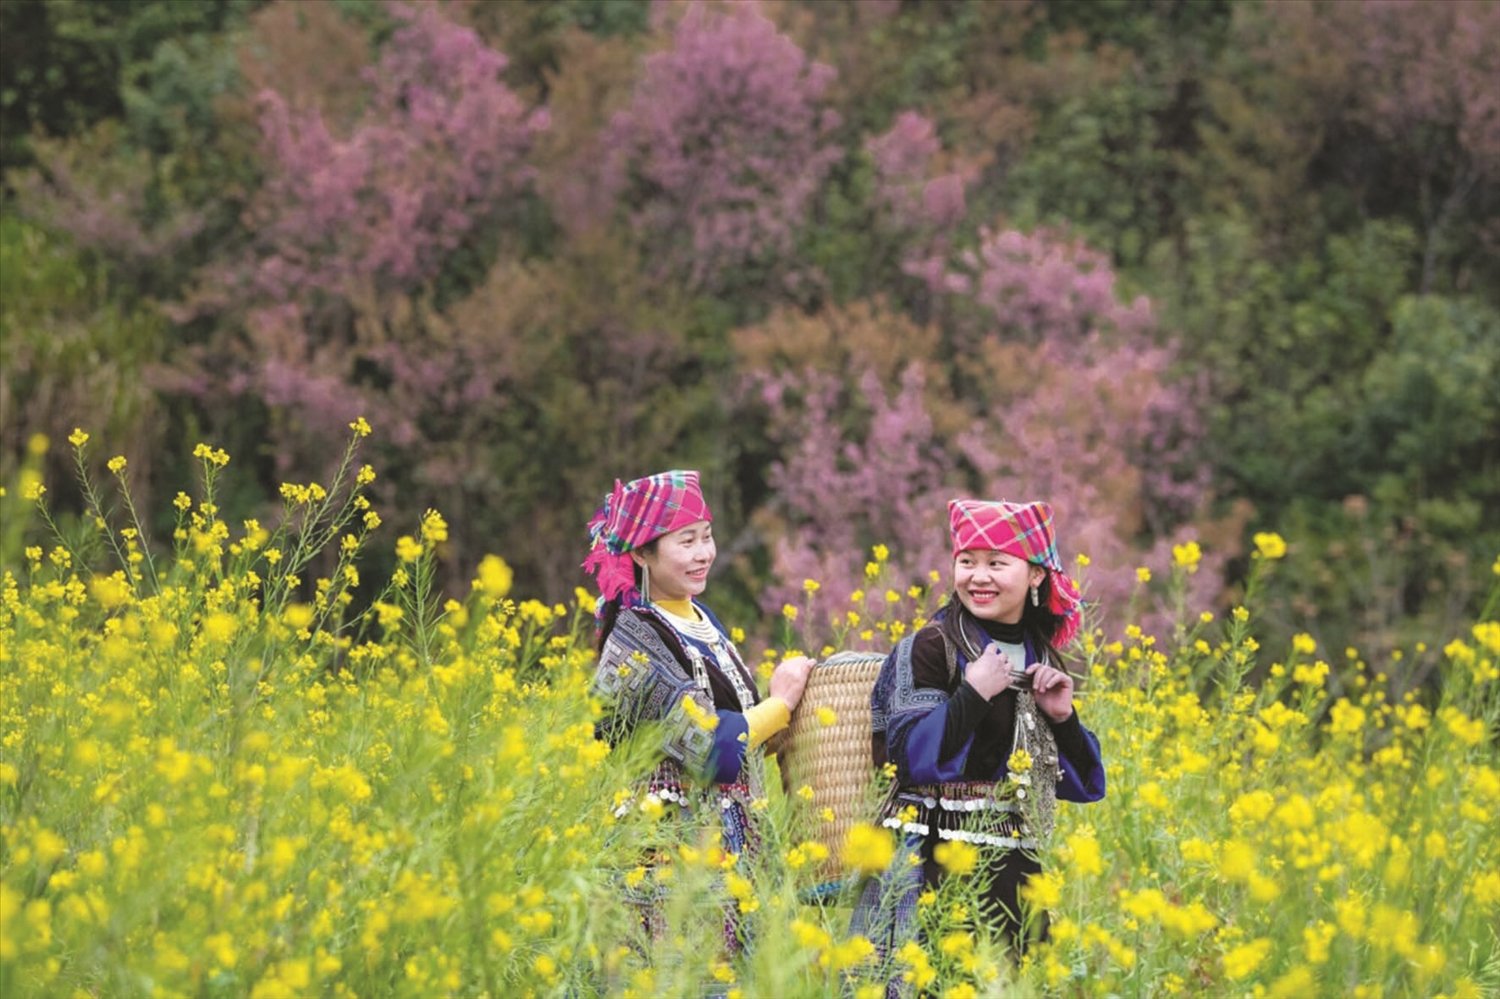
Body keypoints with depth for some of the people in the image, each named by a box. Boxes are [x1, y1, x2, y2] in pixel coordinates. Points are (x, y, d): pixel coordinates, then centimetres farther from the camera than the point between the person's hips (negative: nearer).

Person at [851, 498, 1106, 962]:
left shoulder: (1042, 658, 13)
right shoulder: (933, 647, -5)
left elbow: (1076, 780, 15)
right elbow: (912, 758, -15)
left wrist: (1063, 718, -1)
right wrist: (974, 693, -18)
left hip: (1017, 868, 6)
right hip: (942, 866, -6)